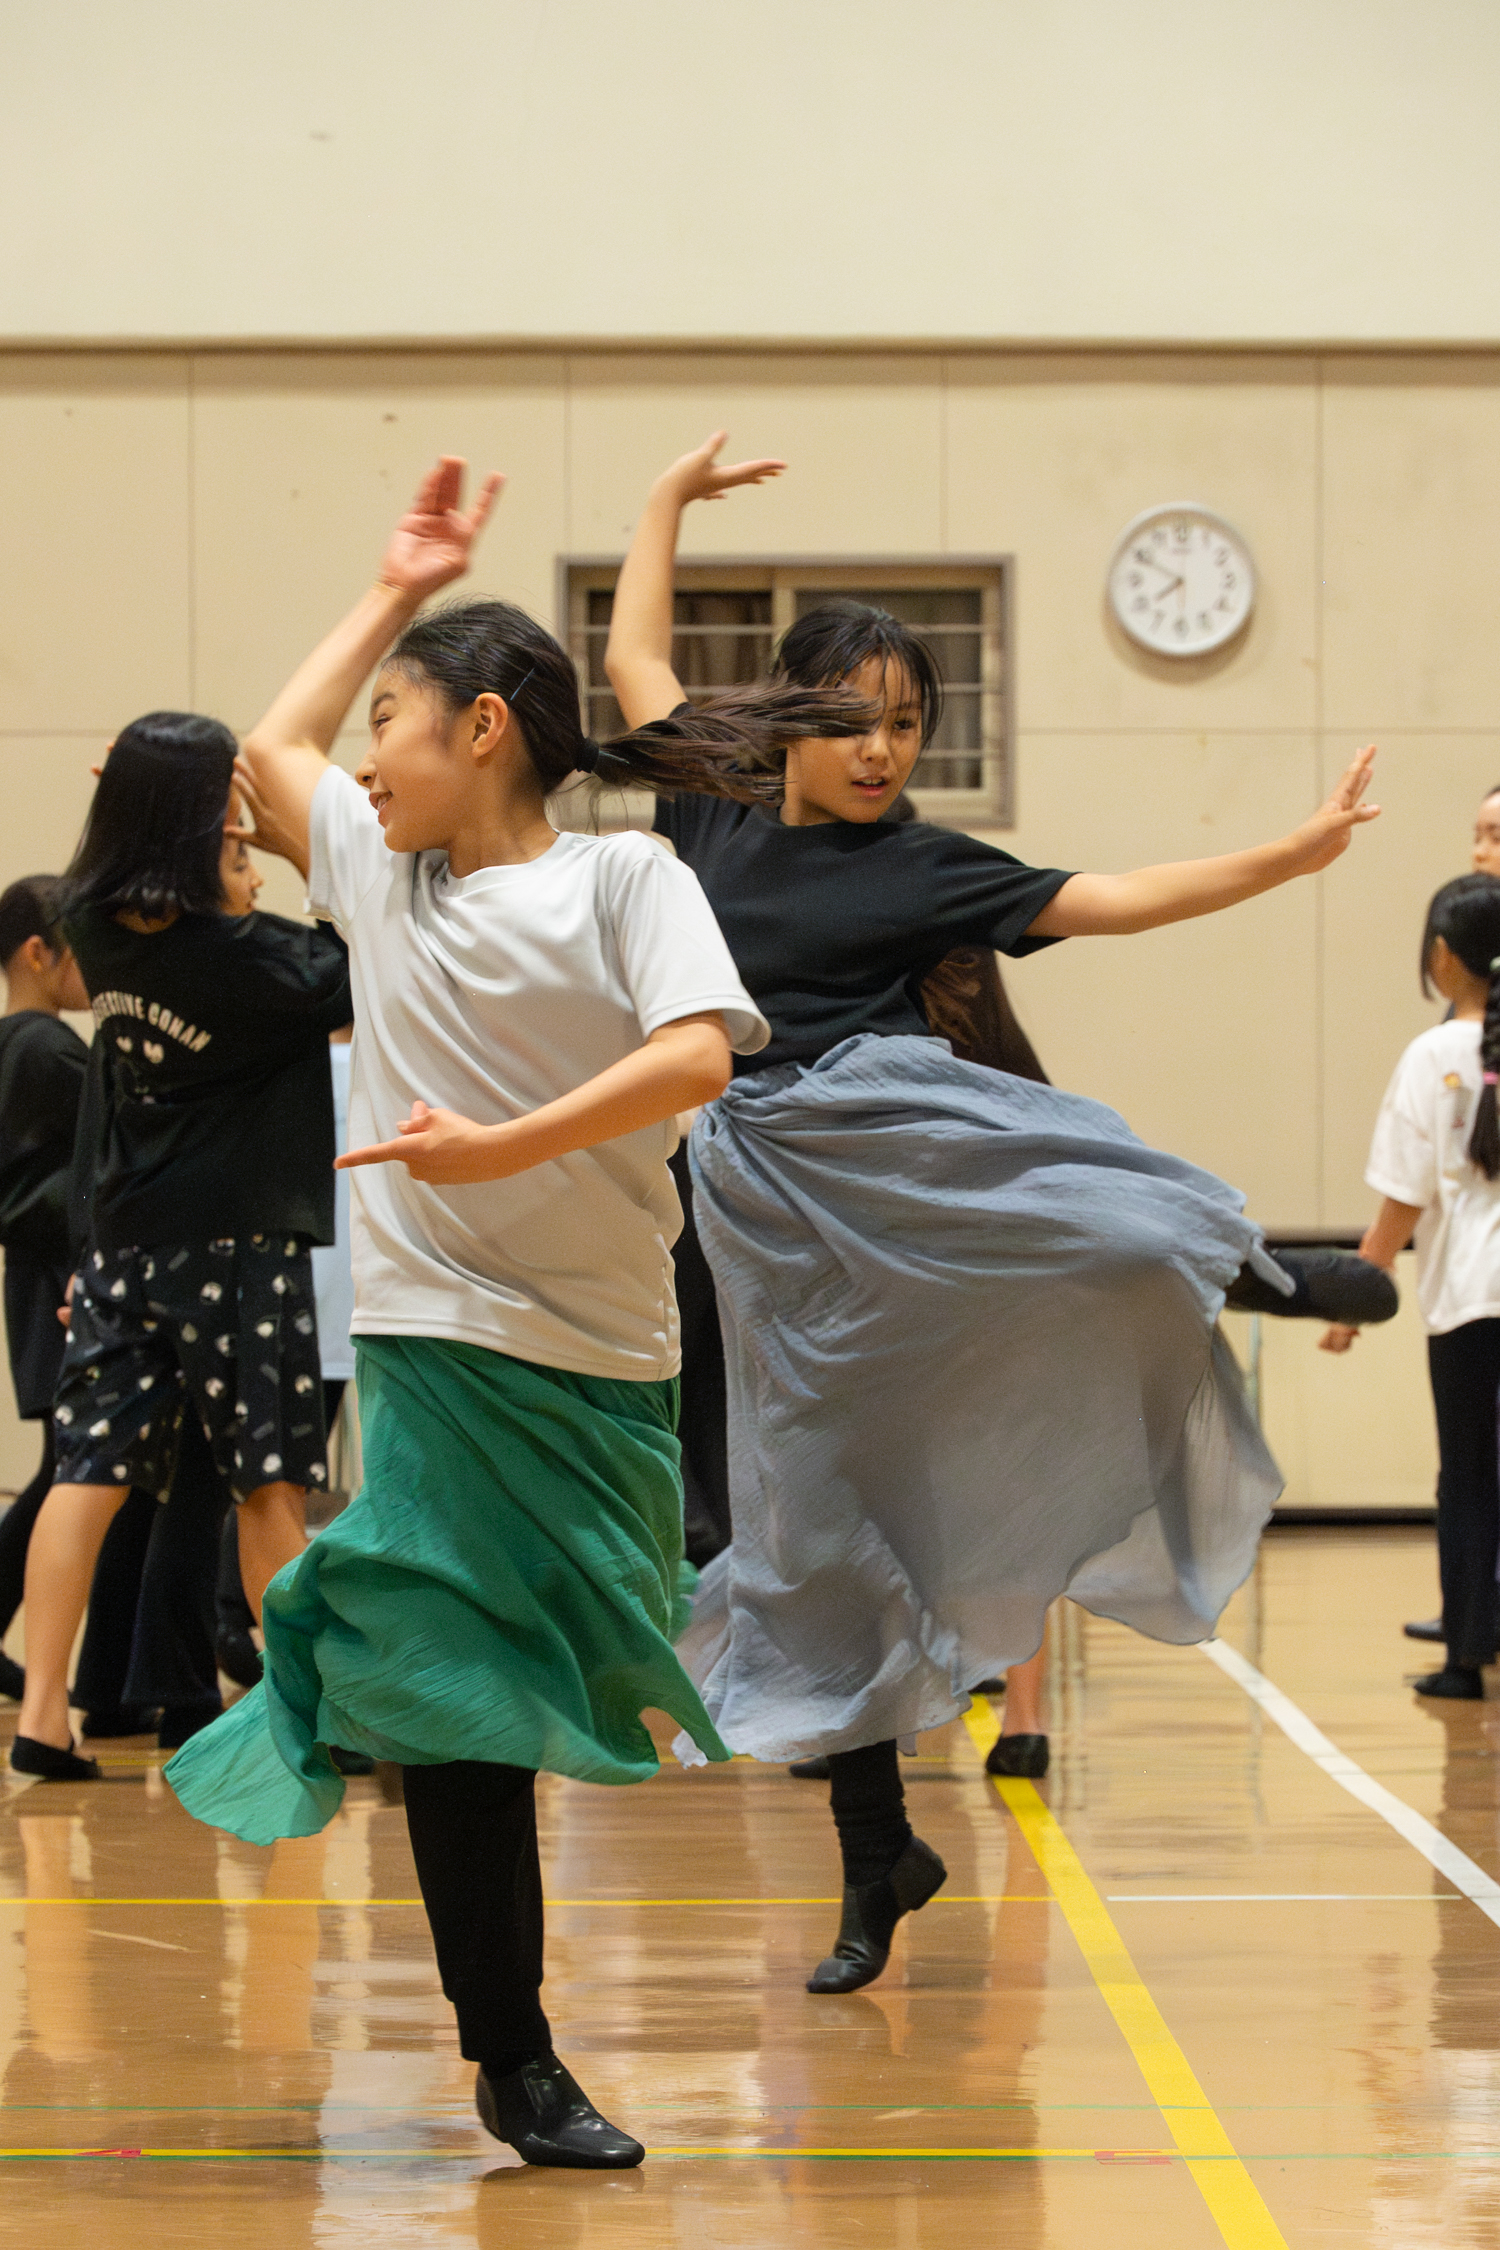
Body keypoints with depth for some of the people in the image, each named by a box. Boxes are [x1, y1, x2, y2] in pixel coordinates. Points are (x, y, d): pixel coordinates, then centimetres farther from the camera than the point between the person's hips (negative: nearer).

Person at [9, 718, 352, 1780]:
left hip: (123, 1241, 5)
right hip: (237, 1243, -5)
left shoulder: (104, 929, -1)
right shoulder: (244, 957, -18)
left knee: (92, 1466, 2)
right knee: (270, 1479, 4)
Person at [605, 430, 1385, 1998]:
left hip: (900, 1133, -2)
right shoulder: (714, 820, 10)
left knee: (1127, 1240, -33)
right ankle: (878, 1864, 13)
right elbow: (635, 659, 22)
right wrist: (669, 500, 26)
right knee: (819, 1519, 5)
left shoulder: (925, 869, 3)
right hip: (770, 1191, 2)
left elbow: (1108, 903, -2)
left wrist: (1293, 856, -8)